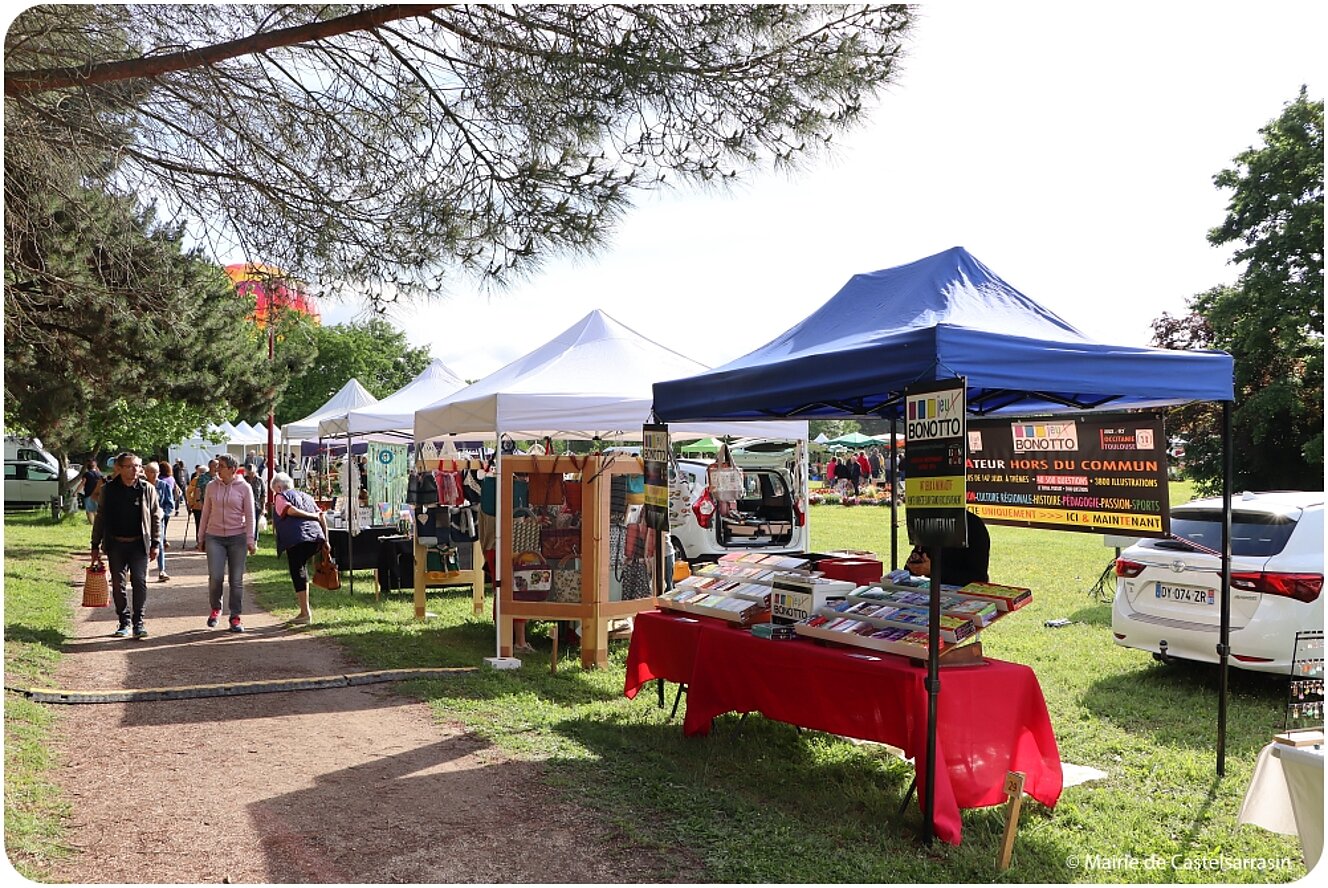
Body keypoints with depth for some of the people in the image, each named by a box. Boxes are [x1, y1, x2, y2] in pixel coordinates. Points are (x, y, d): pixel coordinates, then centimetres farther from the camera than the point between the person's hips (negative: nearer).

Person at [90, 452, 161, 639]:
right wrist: (95, 546, 7)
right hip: (115, 544, 1)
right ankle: (124, 622, 17)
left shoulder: (147, 489, 1)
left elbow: (156, 517, 5)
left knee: (139, 582, -6)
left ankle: (139, 621, 3)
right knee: (118, 585, 6)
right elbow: (100, 518, 8)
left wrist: (156, 543, 1)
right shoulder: (108, 489, 2)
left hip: (139, 544, -1)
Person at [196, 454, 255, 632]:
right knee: (215, 577, -8)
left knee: (236, 580, 2)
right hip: (214, 537, 1)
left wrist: (250, 540, -7)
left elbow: (249, 516, -1)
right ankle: (215, 608, 18)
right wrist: (201, 538, 11)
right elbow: (205, 513, 10)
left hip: (237, 537, -1)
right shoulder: (212, 486, 4)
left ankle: (235, 617, 11)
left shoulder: (244, 488, -3)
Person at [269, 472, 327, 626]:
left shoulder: (280, 497, 9)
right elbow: (322, 517, 17)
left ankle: (305, 613, -5)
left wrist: (312, 515, -6)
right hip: (316, 537, 6)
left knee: (298, 572, -3)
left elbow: (290, 510, -13)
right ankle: (302, 597, 18)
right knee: (301, 565, 24)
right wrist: (325, 539, 16)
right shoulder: (305, 496, 26)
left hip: (296, 539, -6)